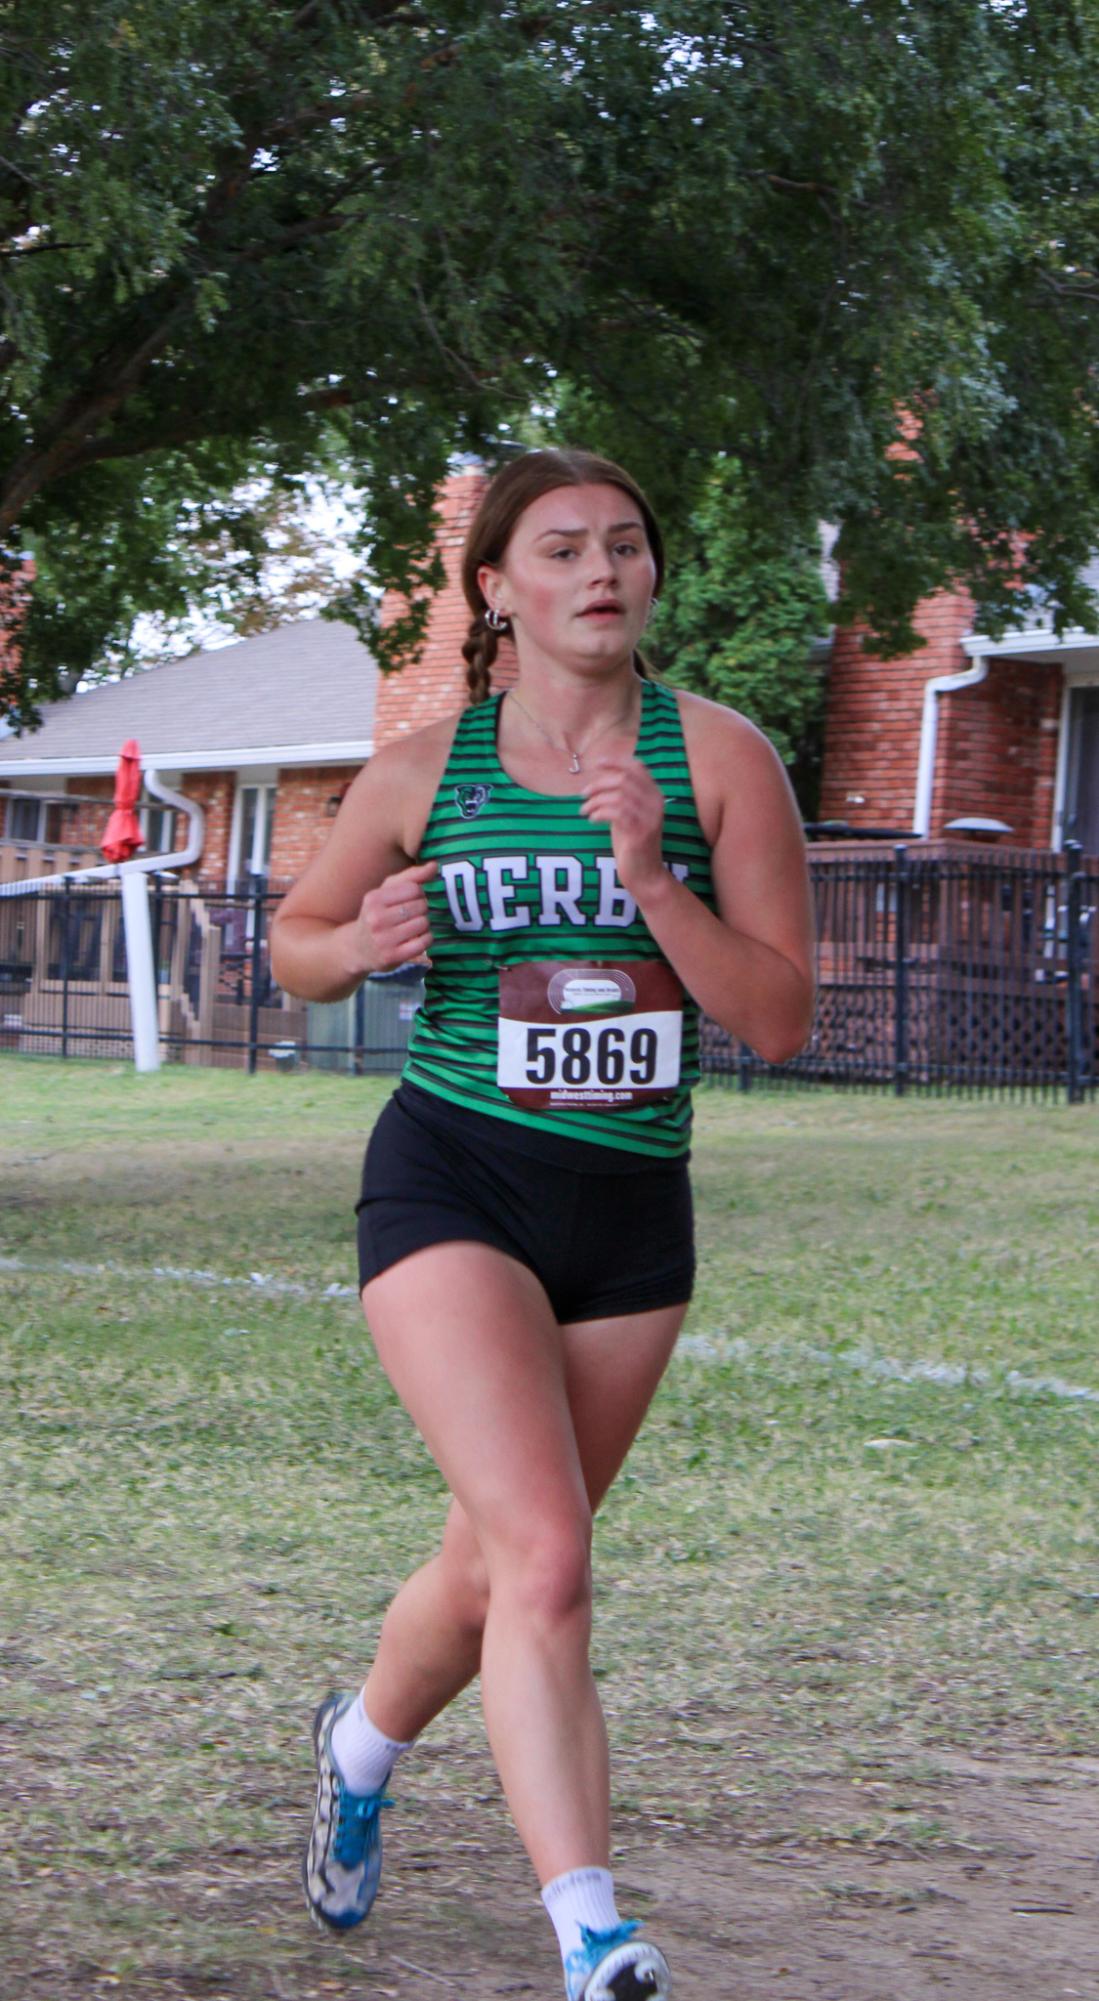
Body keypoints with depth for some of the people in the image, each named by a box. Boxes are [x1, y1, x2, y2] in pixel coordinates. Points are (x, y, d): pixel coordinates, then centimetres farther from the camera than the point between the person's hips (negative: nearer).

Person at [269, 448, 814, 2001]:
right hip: (453, 1185, -2)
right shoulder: (421, 774, 0)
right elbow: (296, 940, 15)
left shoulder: (719, 757, -3)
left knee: (497, 1562, 15)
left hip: (633, 1207, 3)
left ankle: (365, 1741, 47)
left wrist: (653, 880, -20)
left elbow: (780, 1021, -7)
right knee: (546, 1555, -20)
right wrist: (365, 943, -8)